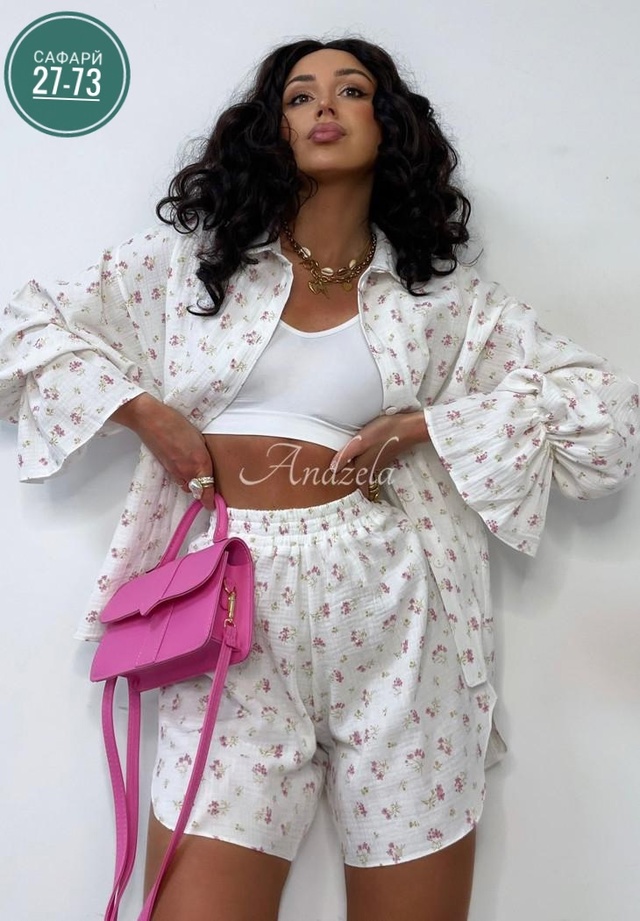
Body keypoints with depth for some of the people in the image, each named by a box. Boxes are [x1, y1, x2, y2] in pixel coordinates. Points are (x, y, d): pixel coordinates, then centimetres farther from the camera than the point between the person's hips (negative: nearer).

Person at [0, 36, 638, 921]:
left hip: (386, 605, 1)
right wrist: (142, 410, -1)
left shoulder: (440, 295, 11)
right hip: (232, 601, 0)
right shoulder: (191, 256, 12)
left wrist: (423, 426, -3)